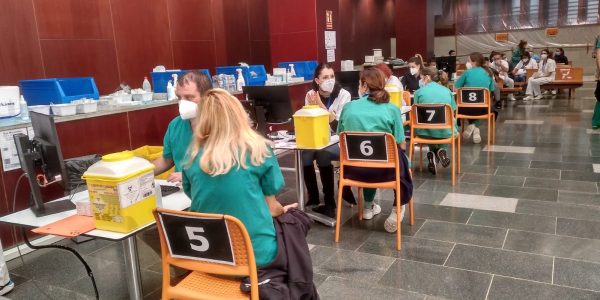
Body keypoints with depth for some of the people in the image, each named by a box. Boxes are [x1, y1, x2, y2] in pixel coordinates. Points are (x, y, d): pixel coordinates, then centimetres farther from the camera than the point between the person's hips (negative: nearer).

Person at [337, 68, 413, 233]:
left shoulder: (348, 107, 0)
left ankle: (368, 207, 49)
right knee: (402, 164, 31)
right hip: (384, 169, -3)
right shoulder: (392, 109, -6)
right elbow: (401, 145, -4)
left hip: (354, 168, 3)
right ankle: (397, 211, 23)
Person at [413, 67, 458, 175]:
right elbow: (452, 113, 12)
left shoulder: (419, 92, -1)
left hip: (425, 132, -1)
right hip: (445, 132, 1)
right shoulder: (447, 91, 7)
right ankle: (441, 150, 13)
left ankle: (433, 153, 14)